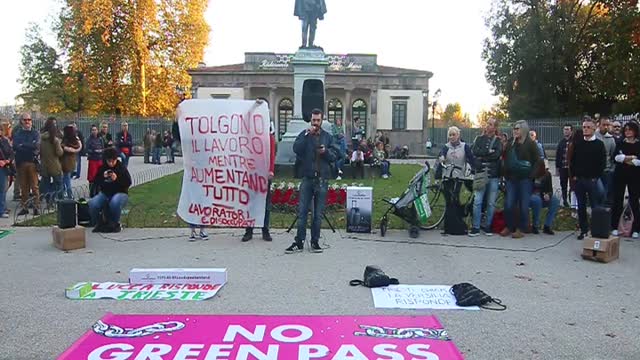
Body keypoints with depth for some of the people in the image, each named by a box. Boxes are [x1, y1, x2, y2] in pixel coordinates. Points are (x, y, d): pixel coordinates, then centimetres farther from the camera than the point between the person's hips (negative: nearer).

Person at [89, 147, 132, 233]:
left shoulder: (122, 167, -4)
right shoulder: (102, 168, 6)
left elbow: (128, 183, -9)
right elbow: (96, 182, 6)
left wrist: (117, 179, -24)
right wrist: (102, 177, -14)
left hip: (120, 193, -3)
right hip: (105, 193, 4)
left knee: (115, 202, -39)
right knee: (92, 204, -26)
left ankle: (115, 224, -12)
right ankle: (98, 224, 1)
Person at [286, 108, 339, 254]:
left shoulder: (328, 137, 9)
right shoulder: (304, 135, 6)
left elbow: (336, 155, 6)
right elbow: (296, 149, -11)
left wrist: (326, 151, -12)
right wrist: (307, 135, -16)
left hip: (322, 179, 1)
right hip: (307, 178, -1)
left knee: (318, 213, 7)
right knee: (302, 211, -2)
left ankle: (315, 242, 16)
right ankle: (299, 242, 4)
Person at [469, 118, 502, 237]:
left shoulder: (498, 141, 8)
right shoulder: (479, 139, 12)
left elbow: (497, 155, -9)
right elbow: (474, 151, -5)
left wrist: (482, 155, -8)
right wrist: (488, 152, -9)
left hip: (494, 175, 0)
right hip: (481, 174, 0)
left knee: (491, 203, 4)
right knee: (477, 201, -6)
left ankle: (488, 226, 14)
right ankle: (475, 228, -1)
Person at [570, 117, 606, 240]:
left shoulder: (599, 144, -1)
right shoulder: (577, 144, 9)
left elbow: (602, 163, -4)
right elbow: (572, 161, 12)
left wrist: (596, 177, -9)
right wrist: (573, 175, 3)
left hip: (593, 180, -3)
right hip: (578, 180, 4)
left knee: (595, 206, 0)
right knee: (581, 206, 8)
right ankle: (584, 230, 16)